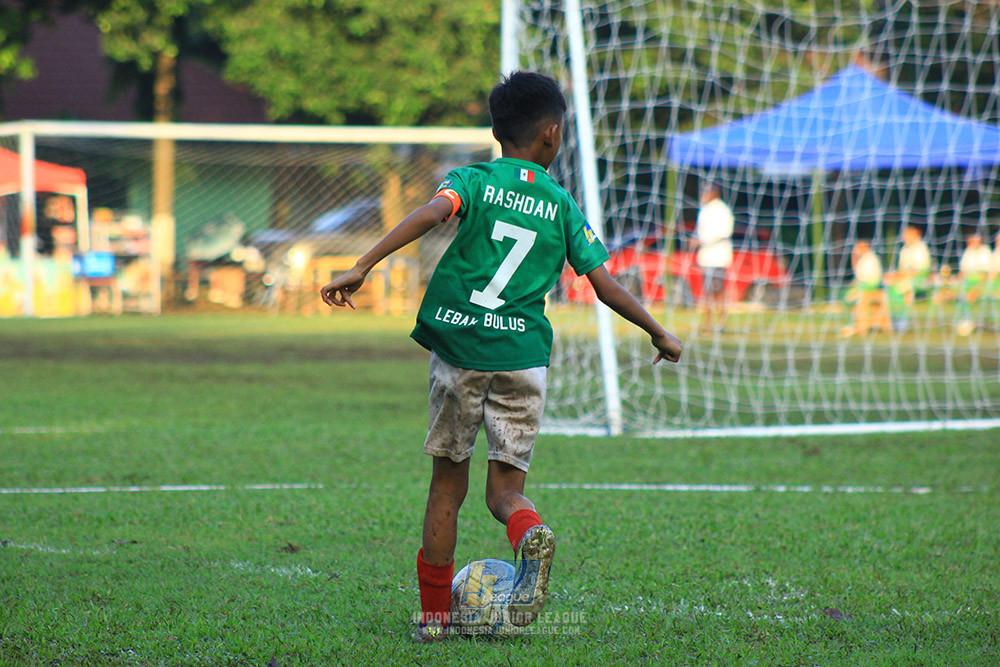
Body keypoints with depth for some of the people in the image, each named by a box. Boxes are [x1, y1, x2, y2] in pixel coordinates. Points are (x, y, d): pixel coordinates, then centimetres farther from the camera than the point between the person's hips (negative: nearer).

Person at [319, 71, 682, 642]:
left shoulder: (474, 181, 5)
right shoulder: (563, 206, 9)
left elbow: (431, 214, -16)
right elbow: (607, 288, 9)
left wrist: (362, 267, -21)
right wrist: (660, 335, 22)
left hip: (457, 345, 0)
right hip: (524, 353, 0)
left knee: (449, 482, 11)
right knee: (507, 484, 6)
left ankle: (436, 613, 13)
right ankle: (531, 534, -30)